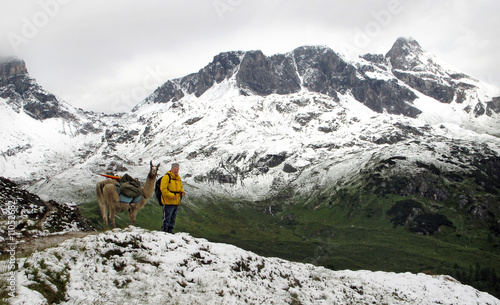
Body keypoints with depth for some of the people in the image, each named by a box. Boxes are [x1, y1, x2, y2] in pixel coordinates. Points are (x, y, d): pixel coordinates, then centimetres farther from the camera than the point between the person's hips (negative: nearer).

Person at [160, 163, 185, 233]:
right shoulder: (166, 177, -12)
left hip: (176, 202, 8)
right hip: (168, 202, -8)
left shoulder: (178, 178, 14)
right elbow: (163, 189, -17)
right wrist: (172, 195, -23)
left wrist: (182, 192, 2)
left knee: (173, 218, 14)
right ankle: (164, 230, 3)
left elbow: (180, 187, 25)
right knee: (167, 217, -5)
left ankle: (170, 230, 24)